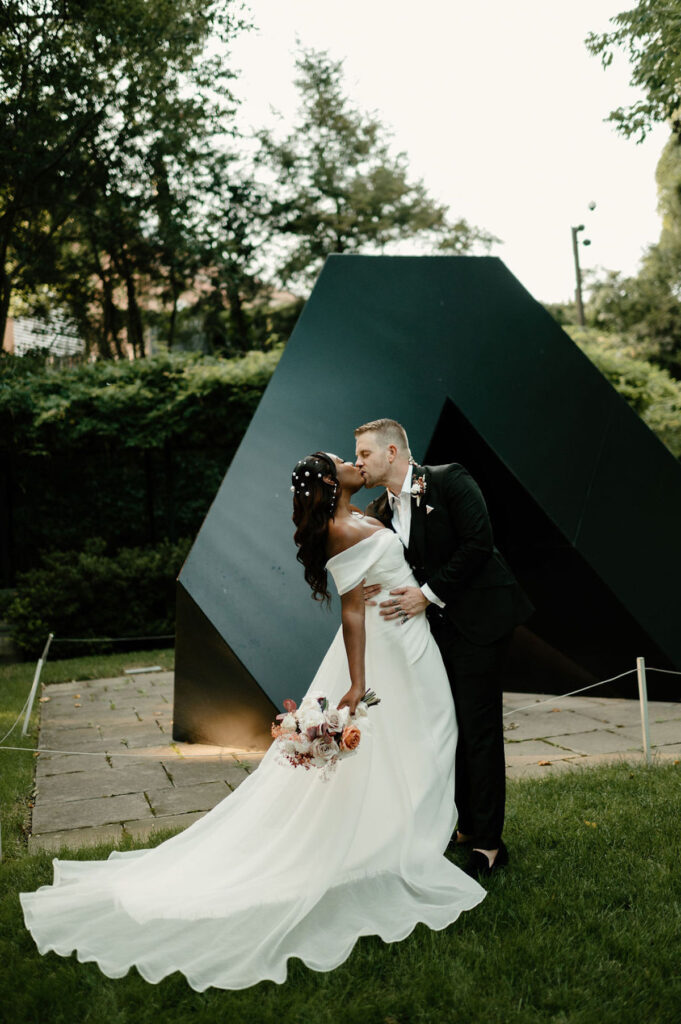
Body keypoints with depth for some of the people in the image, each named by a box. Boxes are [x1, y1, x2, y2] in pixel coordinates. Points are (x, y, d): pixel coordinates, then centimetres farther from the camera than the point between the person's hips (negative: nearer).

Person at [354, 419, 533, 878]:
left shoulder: (450, 480, -11)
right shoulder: (380, 511, 8)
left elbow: (479, 543, -18)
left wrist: (428, 593, -19)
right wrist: (377, 586, -15)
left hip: (479, 620, -7)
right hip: (437, 627, 7)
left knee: (479, 728, -3)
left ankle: (489, 844, 8)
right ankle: (465, 827, 29)